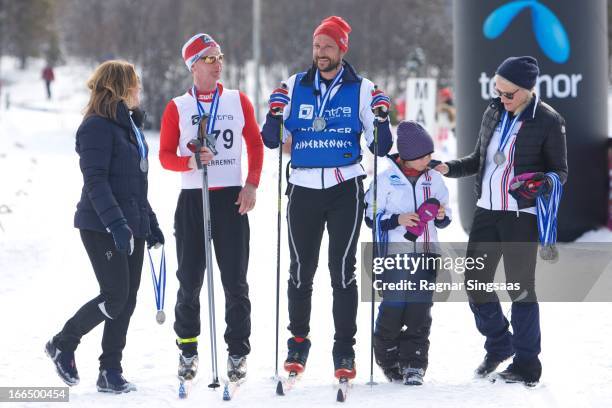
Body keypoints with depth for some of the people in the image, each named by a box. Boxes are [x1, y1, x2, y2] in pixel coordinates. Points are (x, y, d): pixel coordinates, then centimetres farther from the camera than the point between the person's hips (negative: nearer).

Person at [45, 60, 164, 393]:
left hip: (130, 226, 9)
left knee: (127, 302, 5)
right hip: (102, 228, -9)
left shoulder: (130, 125, 17)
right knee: (115, 297, -11)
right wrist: (116, 223, -28)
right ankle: (62, 345, 9)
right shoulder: (97, 127, -12)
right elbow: (96, 181, -20)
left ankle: (111, 372, 10)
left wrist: (149, 223, 22)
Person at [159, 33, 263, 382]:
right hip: (192, 198, 0)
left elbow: (256, 144, 11)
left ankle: (238, 352, 7)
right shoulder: (177, 108, 4)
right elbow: (165, 155, 2)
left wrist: (252, 185, -1)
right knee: (190, 280, 3)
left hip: (232, 198, 0)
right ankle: (187, 349, 15)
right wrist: (190, 161, -18)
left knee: (235, 280, 0)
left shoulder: (239, 101, 7)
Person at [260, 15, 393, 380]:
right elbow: (273, 139, 11)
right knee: (301, 269, 7)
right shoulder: (295, 87, 7)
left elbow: (380, 146, 3)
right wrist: (273, 122, -10)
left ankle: (345, 349, 3)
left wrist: (382, 123, -16)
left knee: (343, 269, -2)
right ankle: (298, 342, 21)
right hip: (303, 188, 2)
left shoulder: (362, 89, 2)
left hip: (345, 189, -2)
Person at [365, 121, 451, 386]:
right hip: (394, 254, -3)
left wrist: (442, 216, -4)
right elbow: (371, 217, -2)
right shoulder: (386, 179, -3)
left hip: (425, 254, 3)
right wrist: (398, 220, -16)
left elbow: (444, 219, 19)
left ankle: (414, 365, -1)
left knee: (420, 310, -3)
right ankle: (388, 357, 17)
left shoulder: (434, 179, 9)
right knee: (393, 307, -4)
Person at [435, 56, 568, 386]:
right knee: (475, 282, 7)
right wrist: (448, 169, 3)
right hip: (487, 211, 6)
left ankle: (527, 364, 8)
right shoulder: (494, 112, 7)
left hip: (522, 215, -6)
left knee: (520, 287, -2)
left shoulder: (549, 122, -9)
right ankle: (499, 345, 29)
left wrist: (545, 183, -25)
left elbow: (560, 171, -3)